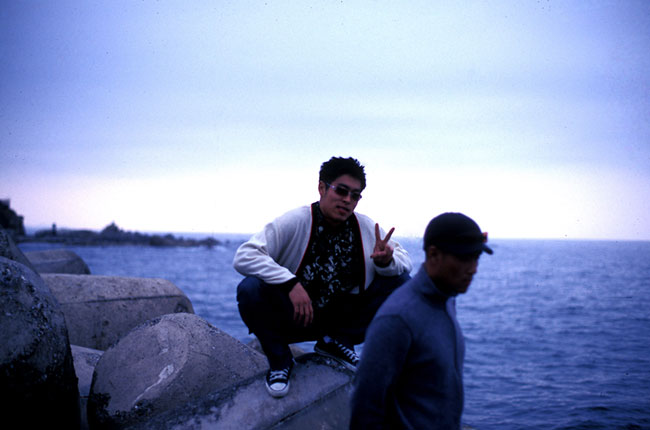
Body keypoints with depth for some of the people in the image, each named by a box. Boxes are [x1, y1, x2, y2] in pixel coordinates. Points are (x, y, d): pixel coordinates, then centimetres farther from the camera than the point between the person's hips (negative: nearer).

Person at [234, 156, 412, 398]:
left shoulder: (366, 228, -3)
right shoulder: (293, 222, -15)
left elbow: (405, 261, 2)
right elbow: (243, 257, -24)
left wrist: (386, 261, -24)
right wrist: (290, 283, -35)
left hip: (344, 319, 4)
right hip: (293, 319, -4)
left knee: (400, 283, -10)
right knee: (251, 290, -32)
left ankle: (336, 342, 4)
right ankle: (279, 359, -4)